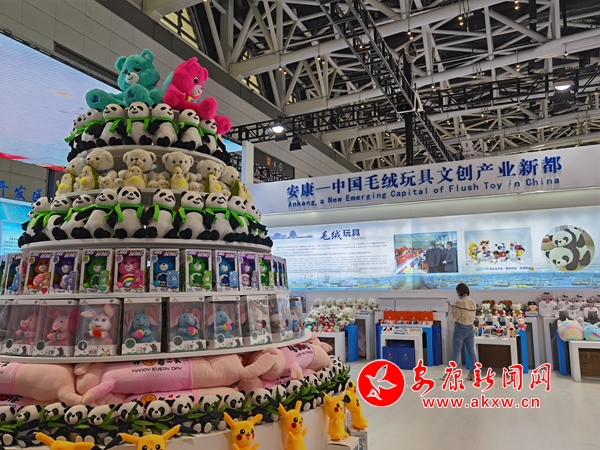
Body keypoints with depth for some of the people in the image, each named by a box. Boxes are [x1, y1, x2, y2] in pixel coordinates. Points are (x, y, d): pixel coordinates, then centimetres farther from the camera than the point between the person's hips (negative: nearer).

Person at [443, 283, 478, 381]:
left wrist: (451, 308, 2)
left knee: (455, 353, 1)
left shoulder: (459, 302, -16)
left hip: (460, 329, -6)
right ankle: (472, 374, 15)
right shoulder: (473, 302, 5)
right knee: (471, 352, 10)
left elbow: (454, 318, -13)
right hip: (470, 329, 6)